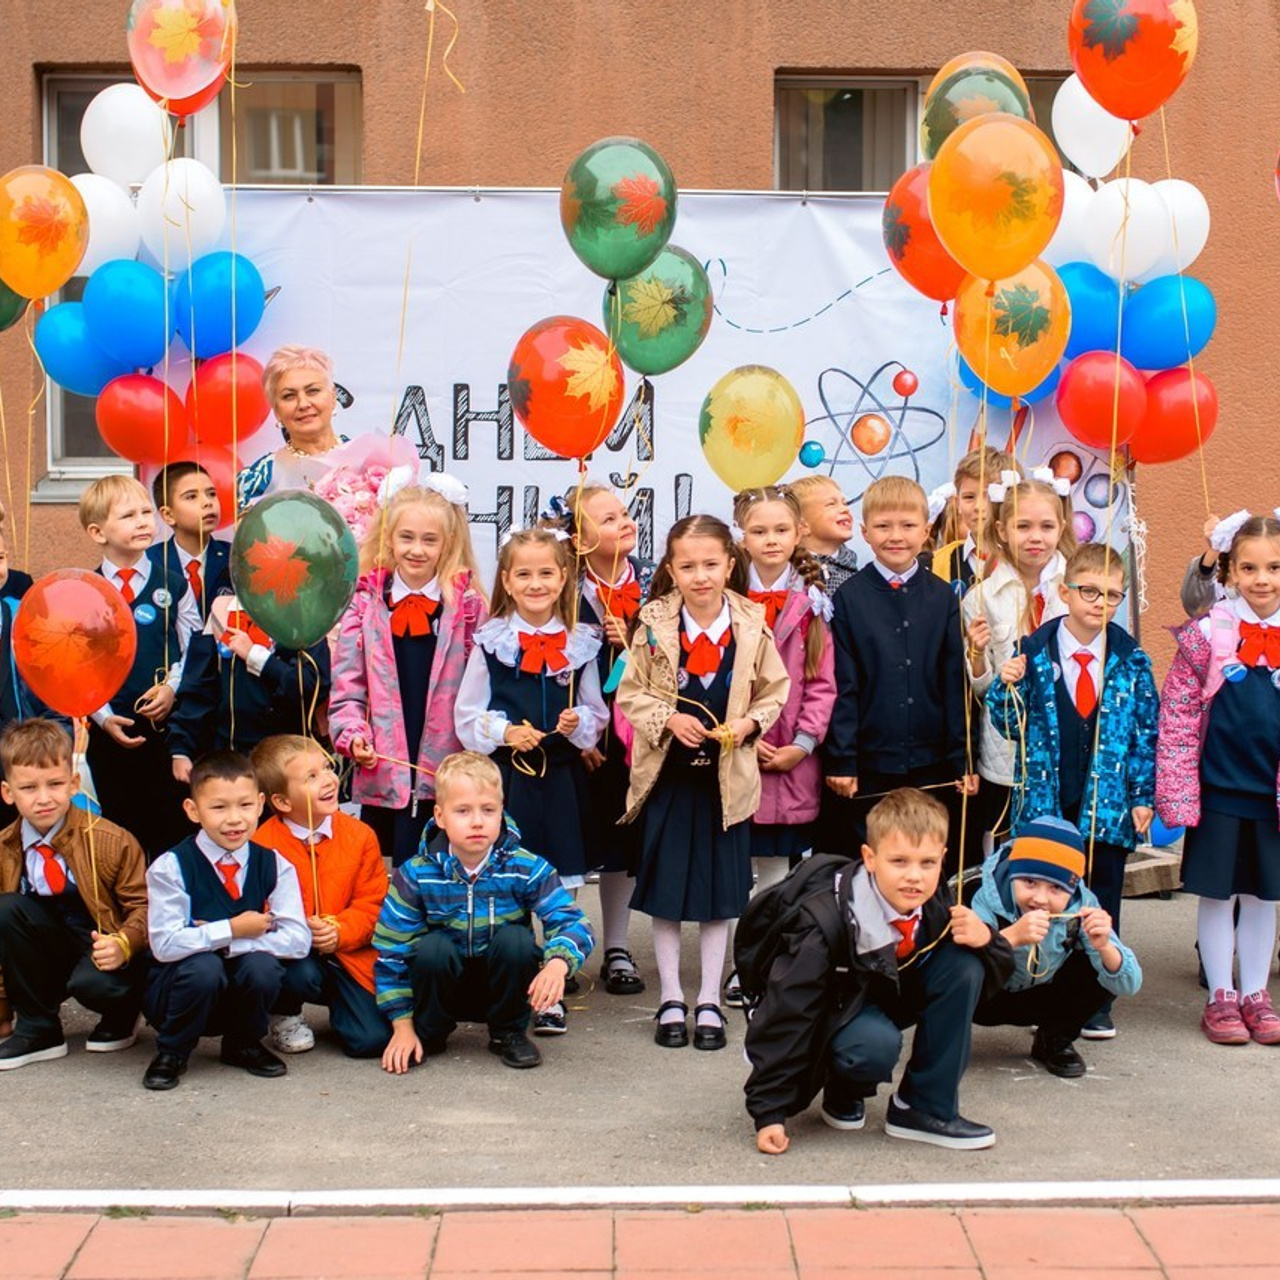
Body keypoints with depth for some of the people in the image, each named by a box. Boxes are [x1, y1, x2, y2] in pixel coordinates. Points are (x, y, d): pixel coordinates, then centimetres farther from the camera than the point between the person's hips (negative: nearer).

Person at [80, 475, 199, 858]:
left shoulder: (173, 585, 3)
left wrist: (172, 687, -13)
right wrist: (104, 717, -9)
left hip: (167, 724, 0)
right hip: (110, 730, 0)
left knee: (171, 826, 4)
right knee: (120, 827, 9)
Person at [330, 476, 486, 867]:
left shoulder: (467, 605, 3)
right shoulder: (365, 604, 5)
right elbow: (346, 688, 5)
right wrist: (352, 734, -11)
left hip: (447, 778, -1)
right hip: (381, 774, 1)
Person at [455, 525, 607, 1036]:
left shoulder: (581, 644, 4)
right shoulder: (490, 641, 0)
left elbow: (596, 715, 11)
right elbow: (467, 717, 3)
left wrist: (579, 726, -9)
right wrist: (505, 732, -14)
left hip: (562, 777, 1)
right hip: (504, 776, -1)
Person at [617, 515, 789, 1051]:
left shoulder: (751, 626, -5)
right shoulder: (654, 624, -6)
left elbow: (774, 694, 4)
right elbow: (630, 694, -1)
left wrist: (749, 724, -13)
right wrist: (669, 720, -17)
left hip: (727, 776, 0)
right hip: (667, 772, 0)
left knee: (721, 891, 7)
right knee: (665, 889, 6)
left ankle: (709, 1002, 21)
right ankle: (671, 1000, 20)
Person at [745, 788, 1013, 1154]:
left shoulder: (936, 905, -17)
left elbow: (995, 976, -4)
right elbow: (787, 1012, -28)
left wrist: (984, 939, -28)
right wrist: (769, 1112, -29)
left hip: (895, 995, 5)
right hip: (838, 1011, -5)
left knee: (964, 963, -21)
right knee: (878, 1044, -38)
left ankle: (926, 1108, -12)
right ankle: (843, 1090, 1)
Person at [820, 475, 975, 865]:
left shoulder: (943, 597, 4)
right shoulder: (848, 597, -2)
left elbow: (955, 683, 4)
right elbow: (841, 686, -3)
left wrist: (963, 759, 1)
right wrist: (840, 760, -7)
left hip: (931, 765, 2)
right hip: (868, 768, -2)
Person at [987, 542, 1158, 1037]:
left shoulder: (1130, 659, 2)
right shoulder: (1035, 652, -2)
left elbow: (1145, 731, 4)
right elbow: (1012, 727, 1)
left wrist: (1142, 797, -1)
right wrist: (1008, 686, -17)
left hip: (1107, 804, 1)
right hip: (1046, 801, -1)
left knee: (1101, 907, 7)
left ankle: (1096, 1004, 19)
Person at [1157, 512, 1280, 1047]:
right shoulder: (1208, 633, -8)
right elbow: (1177, 715, -6)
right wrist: (1178, 791, -10)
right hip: (1219, 789, -2)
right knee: (1217, 892, 7)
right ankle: (1221, 997, 20)